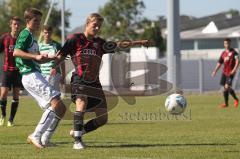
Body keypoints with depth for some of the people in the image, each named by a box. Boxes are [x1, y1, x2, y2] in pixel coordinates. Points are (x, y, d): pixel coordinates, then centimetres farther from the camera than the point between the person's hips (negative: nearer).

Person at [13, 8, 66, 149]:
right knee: (56, 103, -21)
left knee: (60, 109, 5)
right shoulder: (26, 34, -5)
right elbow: (16, 52, -21)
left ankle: (44, 140, 2)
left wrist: (54, 58, 21)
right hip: (31, 75, -10)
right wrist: (36, 56, -28)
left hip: (35, 76, 10)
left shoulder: (32, 37, 25)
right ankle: (36, 136, -22)